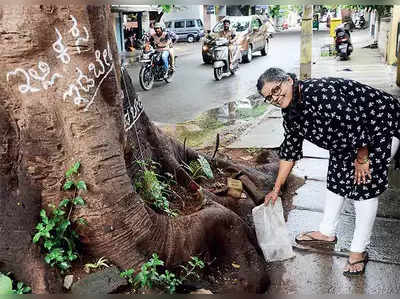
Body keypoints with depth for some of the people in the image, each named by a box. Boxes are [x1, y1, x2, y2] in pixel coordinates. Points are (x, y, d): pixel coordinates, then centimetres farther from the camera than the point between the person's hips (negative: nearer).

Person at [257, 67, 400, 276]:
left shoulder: (322, 92, -35)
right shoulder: (290, 113, -6)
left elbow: (356, 125, -32)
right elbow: (290, 150, 4)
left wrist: (361, 160, -17)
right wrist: (276, 189, 7)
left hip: (381, 126, -8)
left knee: (364, 186, -9)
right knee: (336, 179, 14)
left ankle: (359, 251, 4)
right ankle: (327, 233, 32)